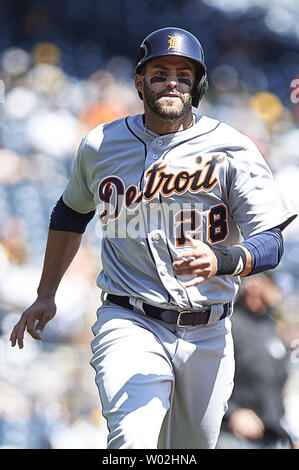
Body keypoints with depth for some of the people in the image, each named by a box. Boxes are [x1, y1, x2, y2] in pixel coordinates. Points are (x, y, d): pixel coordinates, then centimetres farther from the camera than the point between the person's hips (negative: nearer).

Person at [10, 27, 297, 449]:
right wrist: (45, 296, 28)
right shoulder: (100, 146, 6)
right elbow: (71, 213, 25)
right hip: (129, 325, -1)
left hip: (207, 335, 1)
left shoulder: (232, 150, -3)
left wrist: (219, 261, -32)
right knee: (134, 441, -25)